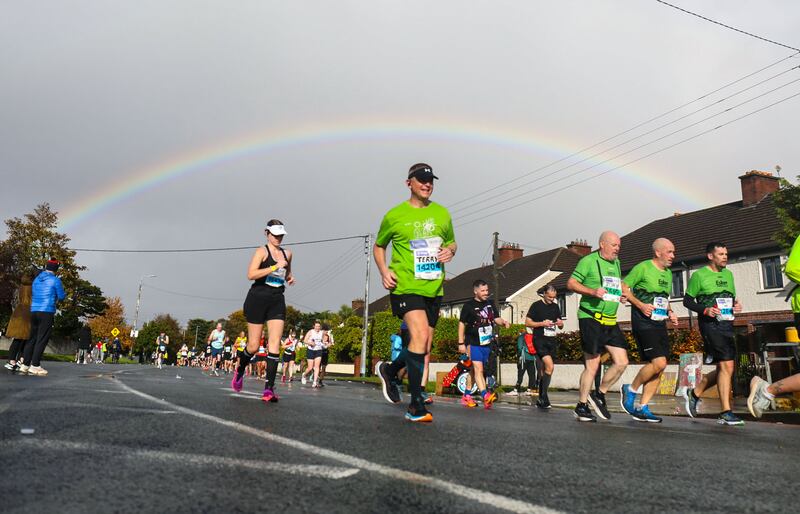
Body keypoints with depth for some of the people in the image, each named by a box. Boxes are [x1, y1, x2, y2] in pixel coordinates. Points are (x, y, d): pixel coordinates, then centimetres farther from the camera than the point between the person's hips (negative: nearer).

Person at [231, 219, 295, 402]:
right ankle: (240, 370, 34)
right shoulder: (262, 251, -4)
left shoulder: (287, 254, 14)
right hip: (258, 299, -4)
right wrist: (275, 266, -20)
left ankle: (269, 388, -8)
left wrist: (290, 278, 10)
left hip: (277, 301, 4)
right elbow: (251, 274, -18)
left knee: (274, 343, -8)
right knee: (253, 345, 2)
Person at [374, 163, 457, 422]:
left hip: (434, 287, 5)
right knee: (420, 335, -22)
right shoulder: (395, 215, 1)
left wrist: (450, 250, -1)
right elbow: (379, 246, 13)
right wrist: (384, 271, -3)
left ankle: (389, 370, 40)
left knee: (425, 347, 10)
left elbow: (451, 242, 23)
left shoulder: (442, 213, 11)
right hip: (405, 285, -5)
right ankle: (417, 405, -12)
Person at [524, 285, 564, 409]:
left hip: (552, 340, 6)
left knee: (545, 369, 9)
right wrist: (542, 323, -16)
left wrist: (561, 324, -3)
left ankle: (540, 400, 17)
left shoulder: (555, 307, 13)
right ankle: (544, 396, -13)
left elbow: (560, 326, 21)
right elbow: (527, 322, -4)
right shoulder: (536, 305, -3)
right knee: (550, 366, -21)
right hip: (540, 340, -6)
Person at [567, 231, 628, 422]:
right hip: (591, 318, -7)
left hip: (611, 321, 7)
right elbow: (571, 284, -10)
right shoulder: (588, 261, -7)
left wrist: (620, 295, 10)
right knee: (592, 365, -5)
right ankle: (582, 406, 10)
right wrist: (592, 291, -24)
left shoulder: (616, 263, 17)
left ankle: (599, 395, 19)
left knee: (622, 362, 2)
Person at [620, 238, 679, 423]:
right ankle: (630, 390, 5)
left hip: (660, 324, 8)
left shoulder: (668, 273, 17)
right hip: (643, 322, -8)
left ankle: (642, 408, 11)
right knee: (659, 363, -17)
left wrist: (670, 312, 8)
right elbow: (623, 288, -8)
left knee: (658, 368, 4)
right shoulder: (643, 268, -7)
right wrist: (640, 305, -19)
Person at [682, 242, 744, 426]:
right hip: (710, 324, -7)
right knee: (726, 366, -13)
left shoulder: (728, 274, 16)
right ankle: (726, 413, -7)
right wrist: (705, 310, -18)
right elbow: (687, 300, -3)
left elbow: (731, 298, 24)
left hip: (727, 324, 7)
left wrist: (736, 305, 1)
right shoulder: (699, 275, -3)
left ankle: (694, 393, 25)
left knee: (723, 369, 8)